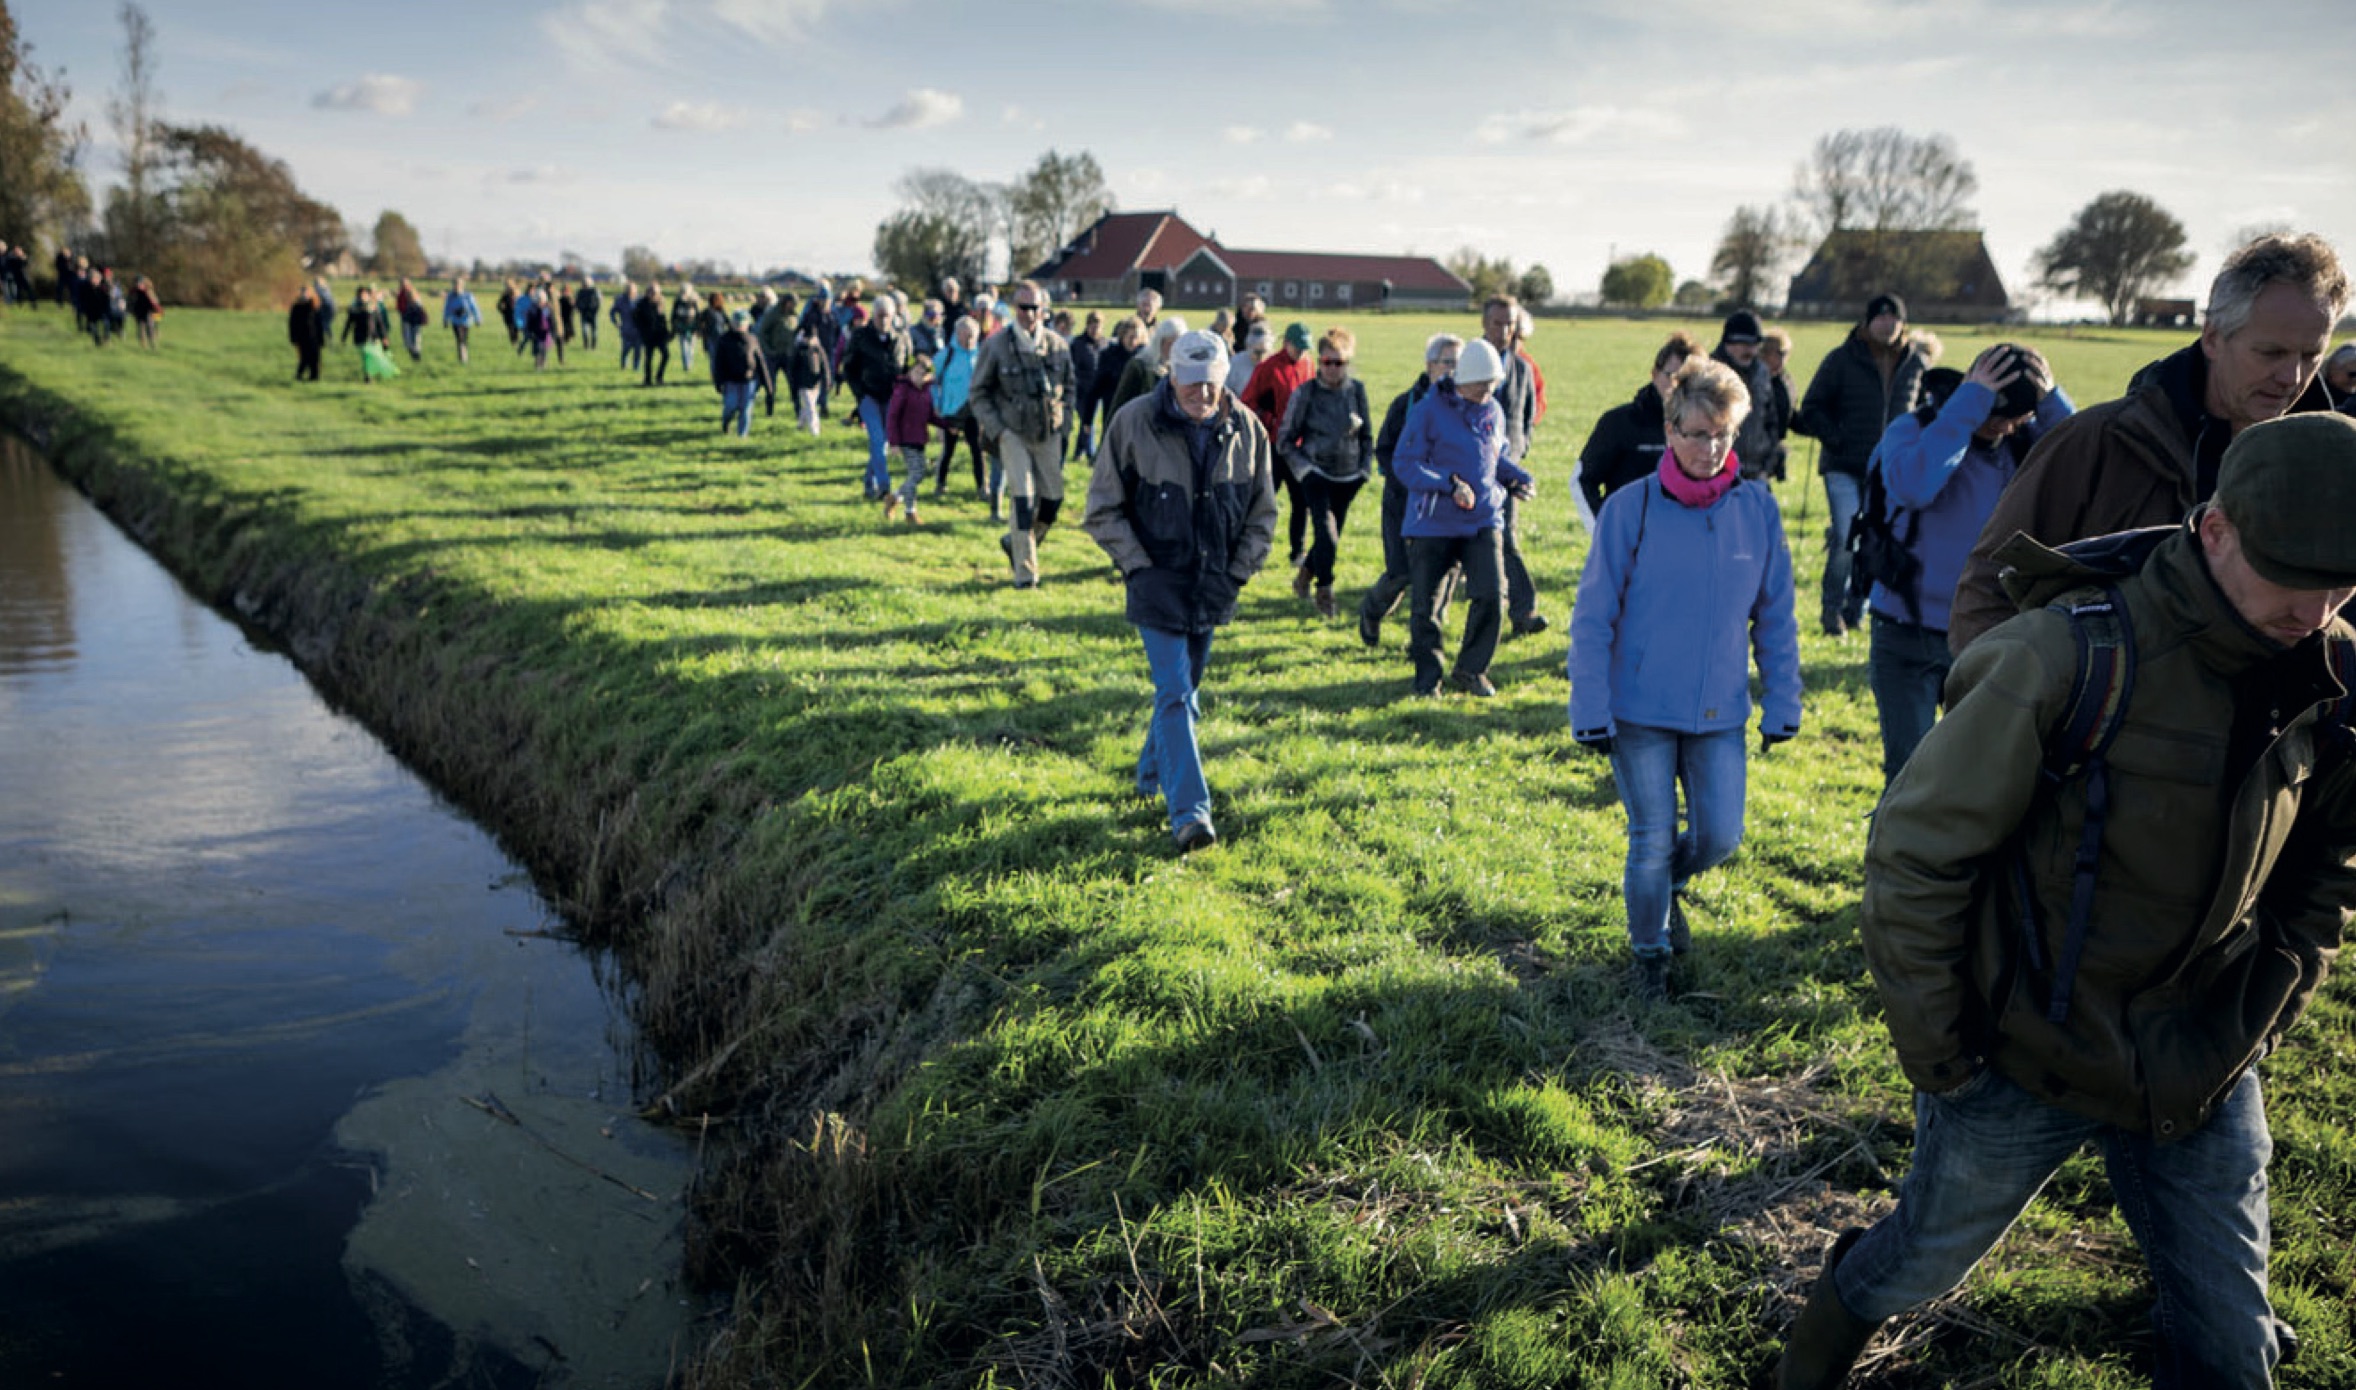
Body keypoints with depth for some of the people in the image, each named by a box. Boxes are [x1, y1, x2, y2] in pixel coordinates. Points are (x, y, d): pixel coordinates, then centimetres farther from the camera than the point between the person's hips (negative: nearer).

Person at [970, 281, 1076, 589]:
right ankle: (1025, 573, -6)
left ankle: (1015, 542, 29)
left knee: (1053, 498, 2)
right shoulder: (996, 345, -6)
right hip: (1013, 433, -4)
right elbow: (978, 393, 1)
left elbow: (1067, 387, 18)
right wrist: (997, 430, -8)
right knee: (1022, 496, -13)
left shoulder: (1058, 345, 2)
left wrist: (1061, 420, 6)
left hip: (1049, 434, 4)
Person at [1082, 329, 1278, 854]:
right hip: (1158, 586, -4)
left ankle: (1152, 775, 40)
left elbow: (1263, 514, 7)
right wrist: (1138, 568, -13)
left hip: (1212, 588, 4)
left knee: (1185, 690, 17)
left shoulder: (1247, 430, -3)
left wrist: (1237, 575, -3)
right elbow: (1102, 509, -6)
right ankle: (1189, 810, -11)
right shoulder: (1134, 423, -13)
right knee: (1174, 693, -11)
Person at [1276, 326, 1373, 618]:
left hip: (1348, 477, 4)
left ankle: (1304, 576, 34)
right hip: (1317, 474, -4)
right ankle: (1324, 590, -5)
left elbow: (1367, 435, 14)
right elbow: (1285, 440, 0)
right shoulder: (1305, 393, -6)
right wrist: (1303, 468, -8)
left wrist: (1364, 468, 6)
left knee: (1331, 535, 11)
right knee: (1327, 532, -18)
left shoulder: (1357, 390, 3)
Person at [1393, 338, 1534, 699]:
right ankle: (1428, 675, 21)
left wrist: (1518, 477, 2)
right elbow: (1404, 464, -12)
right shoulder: (1428, 412, -9)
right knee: (1424, 605, 2)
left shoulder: (1493, 411, 8)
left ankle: (1471, 670, 10)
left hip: (1483, 520, 4)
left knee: (1491, 593, -9)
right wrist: (1449, 483, -23)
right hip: (1433, 524, -3)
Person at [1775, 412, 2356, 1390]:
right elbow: (1915, 852, -18)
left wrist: (2269, 1008, 6)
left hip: (2206, 1077, 5)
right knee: (1920, 1263, 15)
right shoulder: (2073, 657, -25)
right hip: (2026, 1059, -4)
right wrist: (1933, 1050, -14)